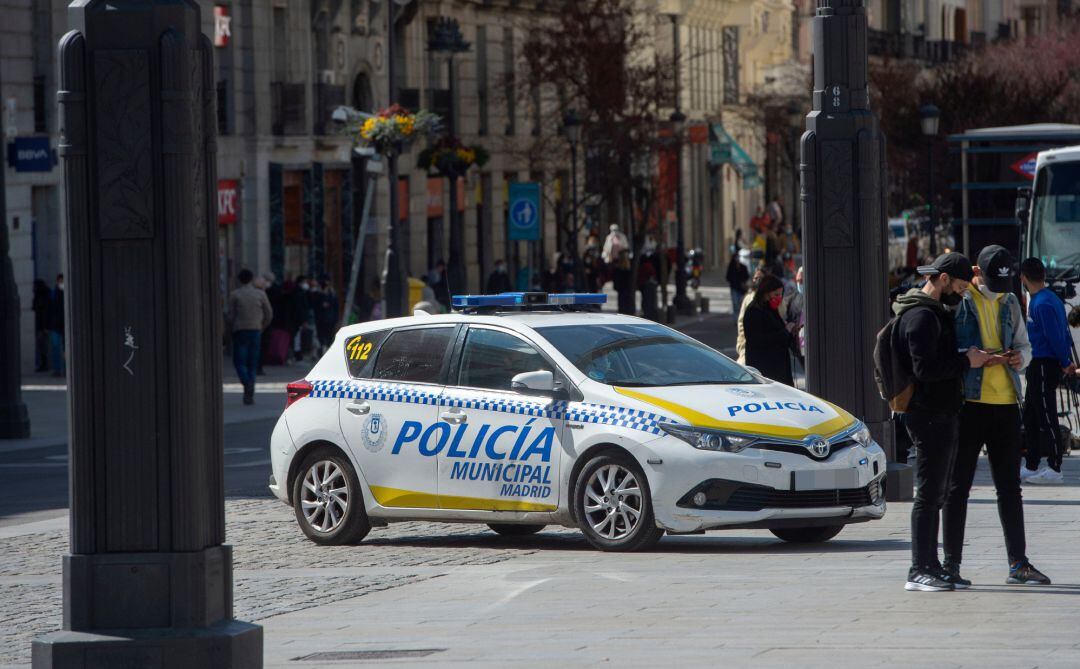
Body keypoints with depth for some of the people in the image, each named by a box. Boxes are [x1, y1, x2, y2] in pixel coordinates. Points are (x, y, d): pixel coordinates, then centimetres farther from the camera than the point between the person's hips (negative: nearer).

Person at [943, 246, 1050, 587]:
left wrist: (1020, 357, -1)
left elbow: (1024, 344, 22)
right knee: (958, 485, 0)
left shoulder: (1010, 303, 13)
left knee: (1010, 486, 9)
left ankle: (1018, 563, 14)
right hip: (968, 402, -6)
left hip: (1005, 403, 6)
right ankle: (951, 564, 3)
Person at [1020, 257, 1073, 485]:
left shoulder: (1042, 304, -17)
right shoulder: (1051, 299, 13)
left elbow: (1055, 337, -19)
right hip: (1039, 366, 10)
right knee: (1031, 417, 14)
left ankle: (1054, 469, -4)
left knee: (1046, 418, -6)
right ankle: (1031, 467, 19)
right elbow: (1064, 333, 15)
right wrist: (1067, 361, 14)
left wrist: (1065, 363, -10)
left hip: (1043, 365, -10)